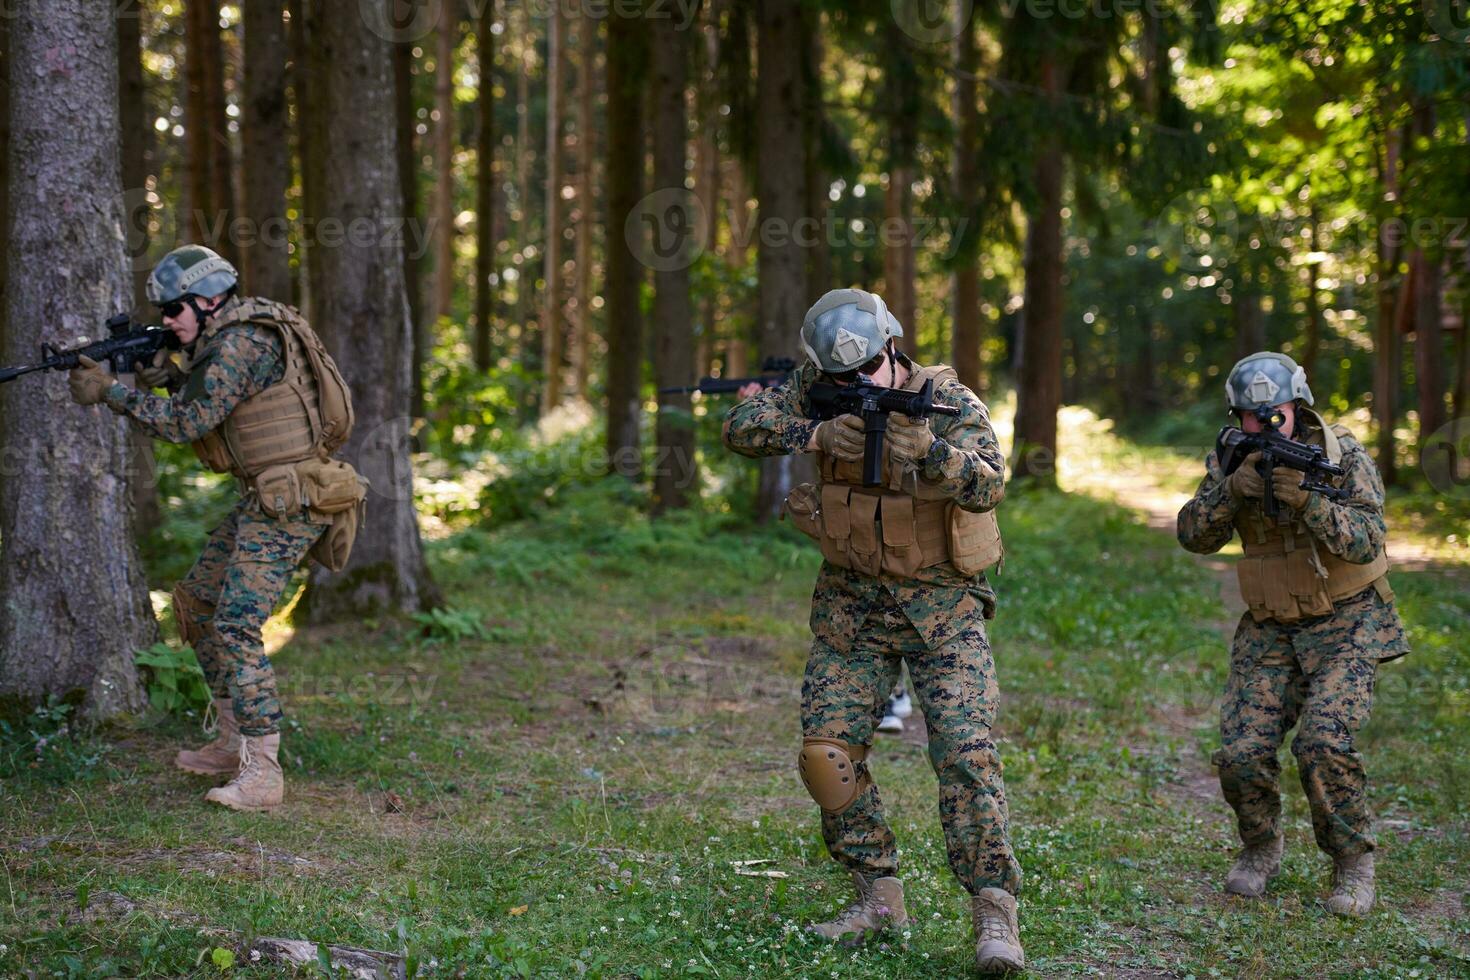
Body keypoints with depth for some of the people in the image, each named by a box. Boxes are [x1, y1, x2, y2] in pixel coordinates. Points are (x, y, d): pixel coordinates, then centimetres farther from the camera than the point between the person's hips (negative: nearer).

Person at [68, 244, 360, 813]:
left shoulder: (242, 342, -18)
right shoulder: (221, 339, 14)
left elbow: (188, 424, -20)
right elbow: (201, 411, 18)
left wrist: (110, 392, -14)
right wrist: (170, 374, 0)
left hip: (290, 500, -11)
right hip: (262, 497, 11)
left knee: (236, 626, -16)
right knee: (196, 604, 18)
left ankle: (262, 774, -15)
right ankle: (232, 744, 25)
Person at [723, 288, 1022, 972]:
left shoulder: (949, 401, -15)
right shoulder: (818, 388, -6)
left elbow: (988, 487, -30)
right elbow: (741, 428, -16)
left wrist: (932, 453, -49)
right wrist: (816, 434, -33)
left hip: (942, 607, -4)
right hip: (851, 602, 4)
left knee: (965, 750, -16)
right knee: (826, 751, -3)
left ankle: (994, 913, -13)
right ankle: (880, 898, 10)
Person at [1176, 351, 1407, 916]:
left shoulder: (1344, 456, -12)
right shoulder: (1231, 460, -1)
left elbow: (1367, 542, -21)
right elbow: (1194, 536, -9)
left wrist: (1309, 501, -36)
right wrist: (1230, 492, -27)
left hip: (1346, 624, -3)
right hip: (1269, 631, 3)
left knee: (1324, 744, -23)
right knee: (1242, 754, -10)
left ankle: (1353, 865, -3)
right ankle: (1260, 851, 18)